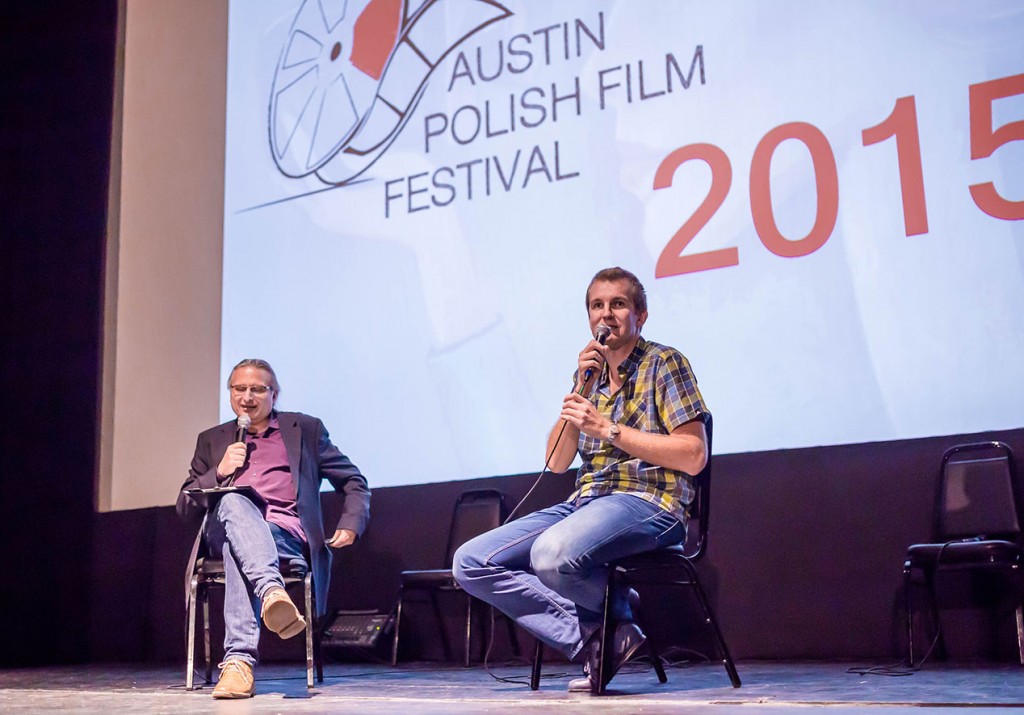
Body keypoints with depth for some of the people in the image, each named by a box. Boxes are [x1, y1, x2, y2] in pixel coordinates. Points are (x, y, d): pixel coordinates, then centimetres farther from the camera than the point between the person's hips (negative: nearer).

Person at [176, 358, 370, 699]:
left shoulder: (305, 429, 19)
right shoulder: (212, 440, 25)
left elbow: (354, 482, 20)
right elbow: (185, 508, 18)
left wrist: (351, 524, 1)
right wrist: (219, 472, 1)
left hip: (285, 535, -1)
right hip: (225, 530, 1)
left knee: (238, 551, -38)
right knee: (234, 502, -37)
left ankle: (239, 661, -51)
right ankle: (272, 592, -60)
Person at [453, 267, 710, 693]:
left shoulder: (664, 363, 2)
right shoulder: (590, 375, 19)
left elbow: (693, 456, -8)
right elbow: (556, 462, 10)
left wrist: (608, 428, -12)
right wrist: (581, 388, -2)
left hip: (648, 502, -7)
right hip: (585, 501, 7)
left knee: (551, 555, -37)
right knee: (470, 563, -10)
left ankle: (617, 619, -4)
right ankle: (592, 638, -16)